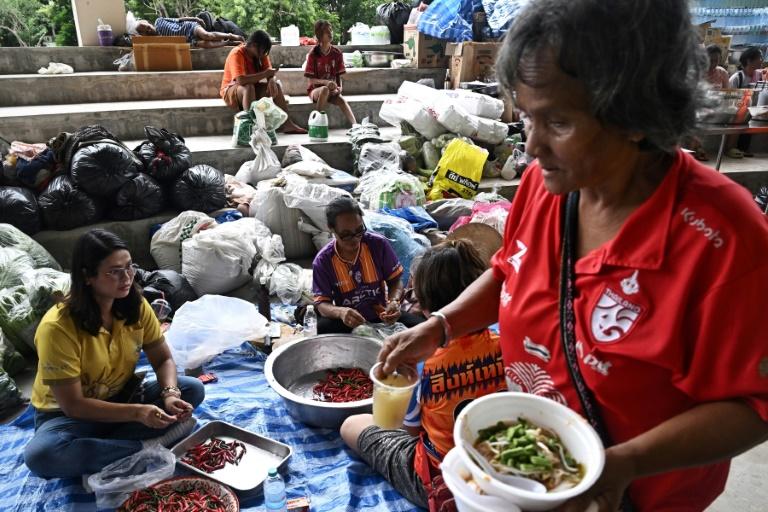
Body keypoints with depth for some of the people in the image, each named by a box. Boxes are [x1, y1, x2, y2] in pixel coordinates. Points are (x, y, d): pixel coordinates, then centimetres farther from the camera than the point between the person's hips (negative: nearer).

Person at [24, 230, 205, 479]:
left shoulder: (136, 306, -11)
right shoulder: (57, 327, -26)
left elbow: (163, 360, -3)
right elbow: (73, 404, -24)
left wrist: (170, 394, -25)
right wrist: (137, 412, -33)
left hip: (121, 398, 5)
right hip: (67, 414, -4)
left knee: (192, 389, -15)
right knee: (40, 455, -36)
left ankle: (97, 451, -19)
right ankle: (145, 446, -22)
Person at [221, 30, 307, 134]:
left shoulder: (261, 53, -2)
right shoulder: (236, 54, -24)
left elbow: (269, 71, -6)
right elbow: (240, 80, -36)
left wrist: (271, 81, -30)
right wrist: (264, 74, -32)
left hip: (253, 88, 7)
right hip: (231, 91, -7)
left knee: (276, 85, -13)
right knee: (248, 88, -38)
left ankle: (286, 124, -17)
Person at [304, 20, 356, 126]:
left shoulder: (337, 53, 0)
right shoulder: (313, 54, -9)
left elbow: (338, 75, 5)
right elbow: (311, 80, -10)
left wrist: (339, 87, -16)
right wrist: (326, 82, -28)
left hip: (332, 90, 2)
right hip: (315, 89, -2)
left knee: (342, 100, -30)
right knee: (325, 89, -37)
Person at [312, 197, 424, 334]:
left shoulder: (378, 244, -10)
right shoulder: (323, 261, -11)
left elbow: (395, 281, 0)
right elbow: (322, 303, -11)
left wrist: (394, 302, -23)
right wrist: (340, 312, -34)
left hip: (381, 315, 1)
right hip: (347, 321, 0)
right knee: (319, 329, -32)